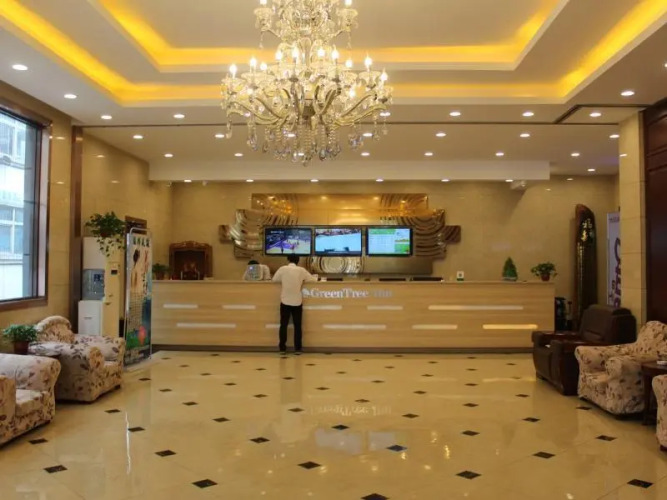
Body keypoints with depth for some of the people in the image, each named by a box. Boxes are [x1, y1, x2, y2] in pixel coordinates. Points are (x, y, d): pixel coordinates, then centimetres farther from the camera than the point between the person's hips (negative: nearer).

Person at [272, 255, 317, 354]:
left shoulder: (282, 269, -4)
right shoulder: (301, 270, -3)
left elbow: (274, 279, 8)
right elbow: (313, 279, 7)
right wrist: (302, 280, 25)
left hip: (285, 302, 0)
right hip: (297, 302, 0)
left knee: (283, 325, 7)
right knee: (297, 325, 7)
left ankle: (282, 348, 9)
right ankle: (297, 348, 6)